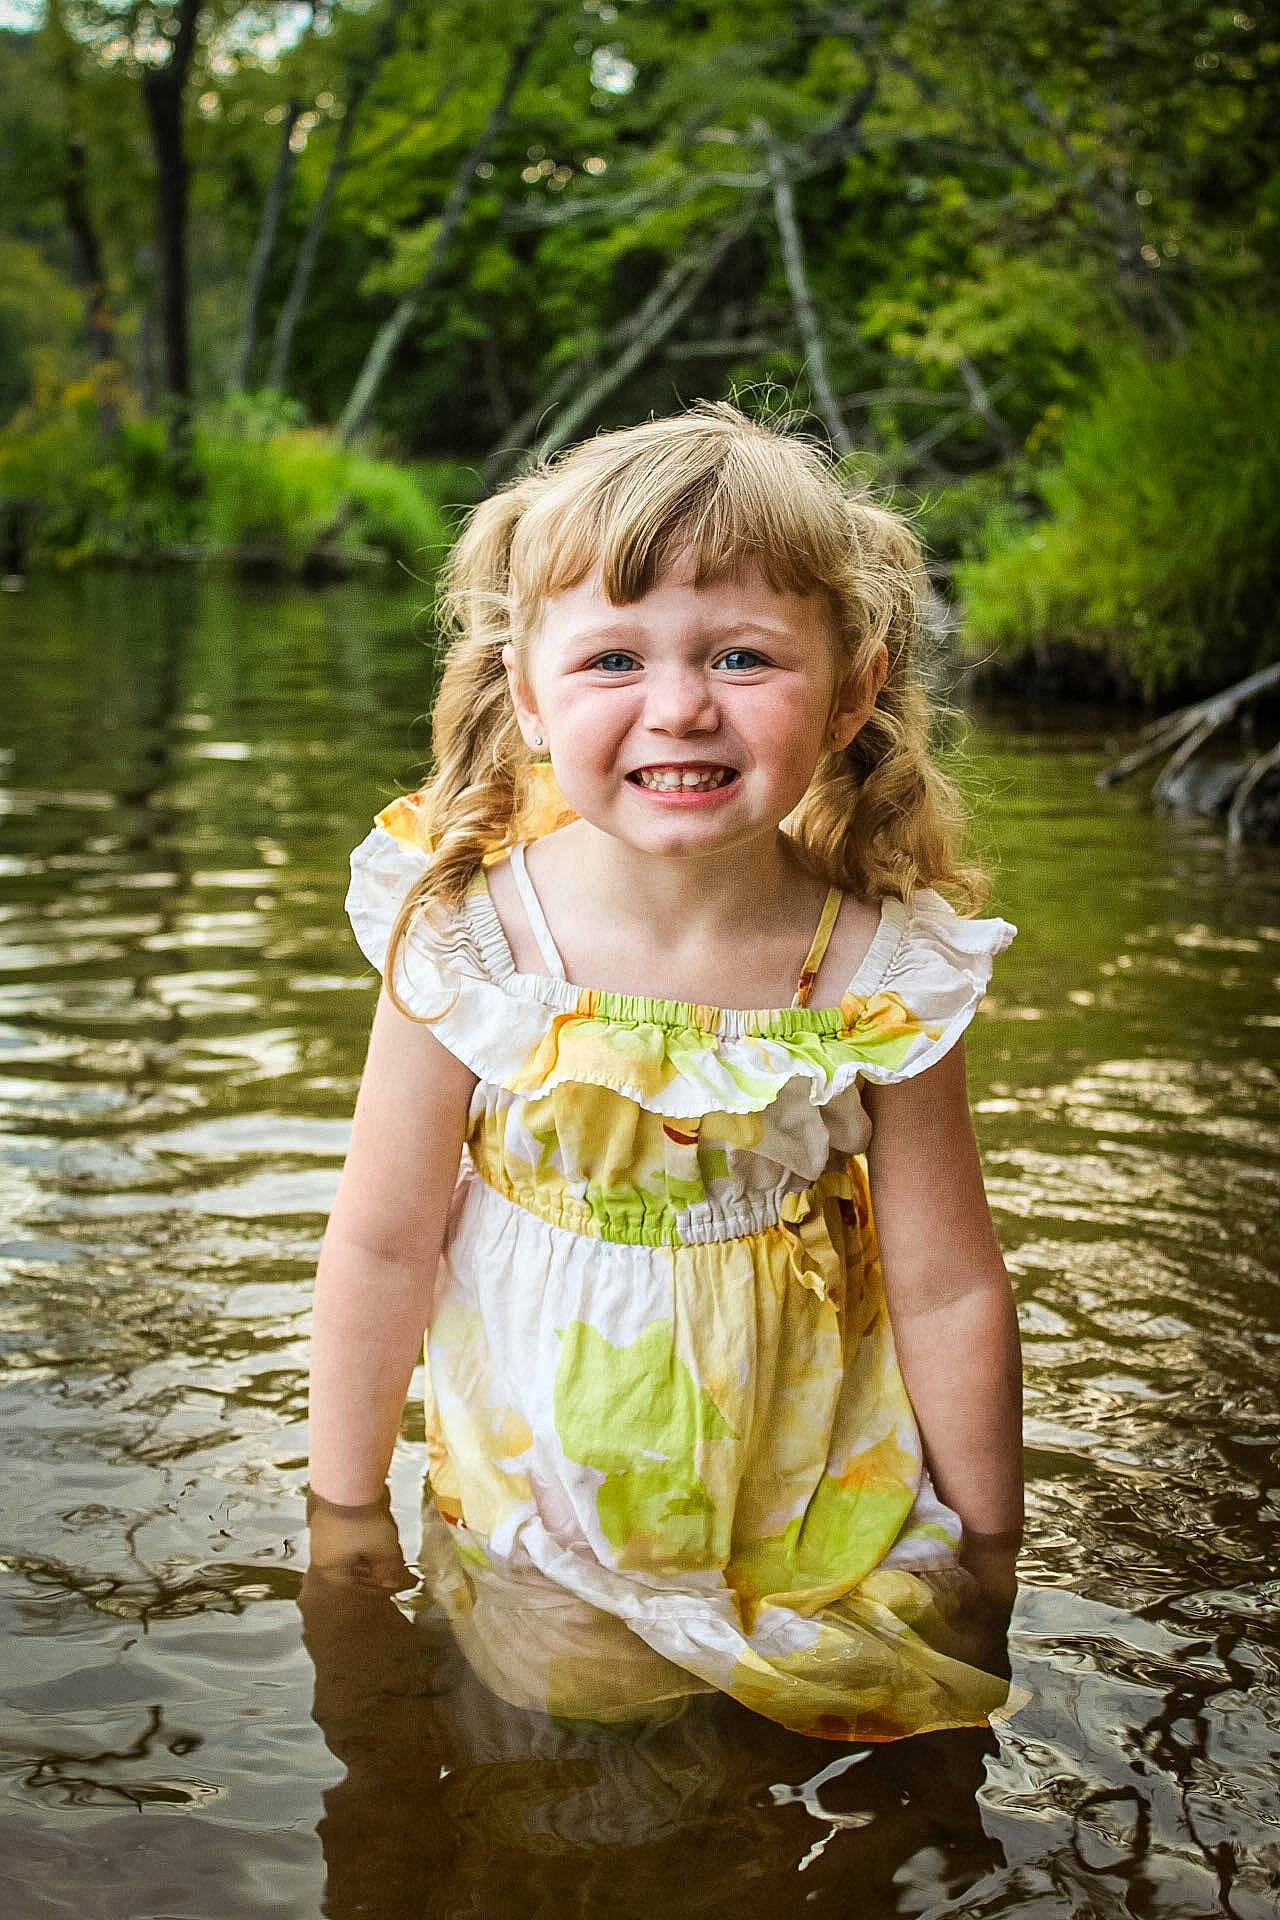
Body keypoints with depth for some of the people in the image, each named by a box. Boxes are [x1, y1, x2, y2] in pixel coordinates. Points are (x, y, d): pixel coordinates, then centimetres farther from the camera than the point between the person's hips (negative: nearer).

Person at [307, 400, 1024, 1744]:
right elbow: (382, 1247, -10)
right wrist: (342, 1509, 0)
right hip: (536, 1515, 0)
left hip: (816, 1518, 1)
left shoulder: (882, 972, -20)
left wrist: (989, 1551, 1)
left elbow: (949, 1289, -10)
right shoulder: (465, 938, -21)